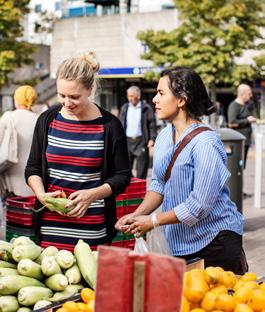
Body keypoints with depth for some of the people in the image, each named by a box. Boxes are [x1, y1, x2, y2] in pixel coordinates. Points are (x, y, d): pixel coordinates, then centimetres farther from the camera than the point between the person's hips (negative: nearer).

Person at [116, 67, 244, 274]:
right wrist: (137, 215, -6)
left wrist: (153, 221, -16)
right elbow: (159, 184, 10)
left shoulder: (206, 143, -22)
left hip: (216, 240, -7)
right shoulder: (164, 136, 4)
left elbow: (199, 205, -23)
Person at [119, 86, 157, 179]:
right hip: (127, 140, 4)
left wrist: (152, 138, -11)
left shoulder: (146, 108, -2)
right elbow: (121, 124, 15)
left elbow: (152, 124, -2)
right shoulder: (125, 108, 11)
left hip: (141, 141, -4)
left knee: (141, 168, 0)